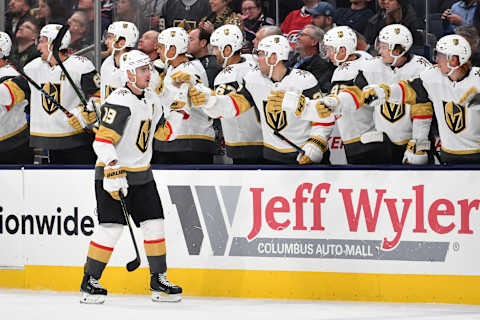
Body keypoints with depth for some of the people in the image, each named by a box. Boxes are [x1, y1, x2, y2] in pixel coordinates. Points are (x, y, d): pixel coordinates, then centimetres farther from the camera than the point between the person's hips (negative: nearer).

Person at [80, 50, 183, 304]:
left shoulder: (149, 99, 10)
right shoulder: (119, 102, -18)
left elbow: (164, 132, 21)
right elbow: (103, 141, -24)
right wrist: (113, 174, -30)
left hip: (141, 174, 8)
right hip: (112, 172, -8)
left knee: (155, 224, 5)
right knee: (111, 227, -11)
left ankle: (159, 281, 14)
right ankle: (90, 282, -2)